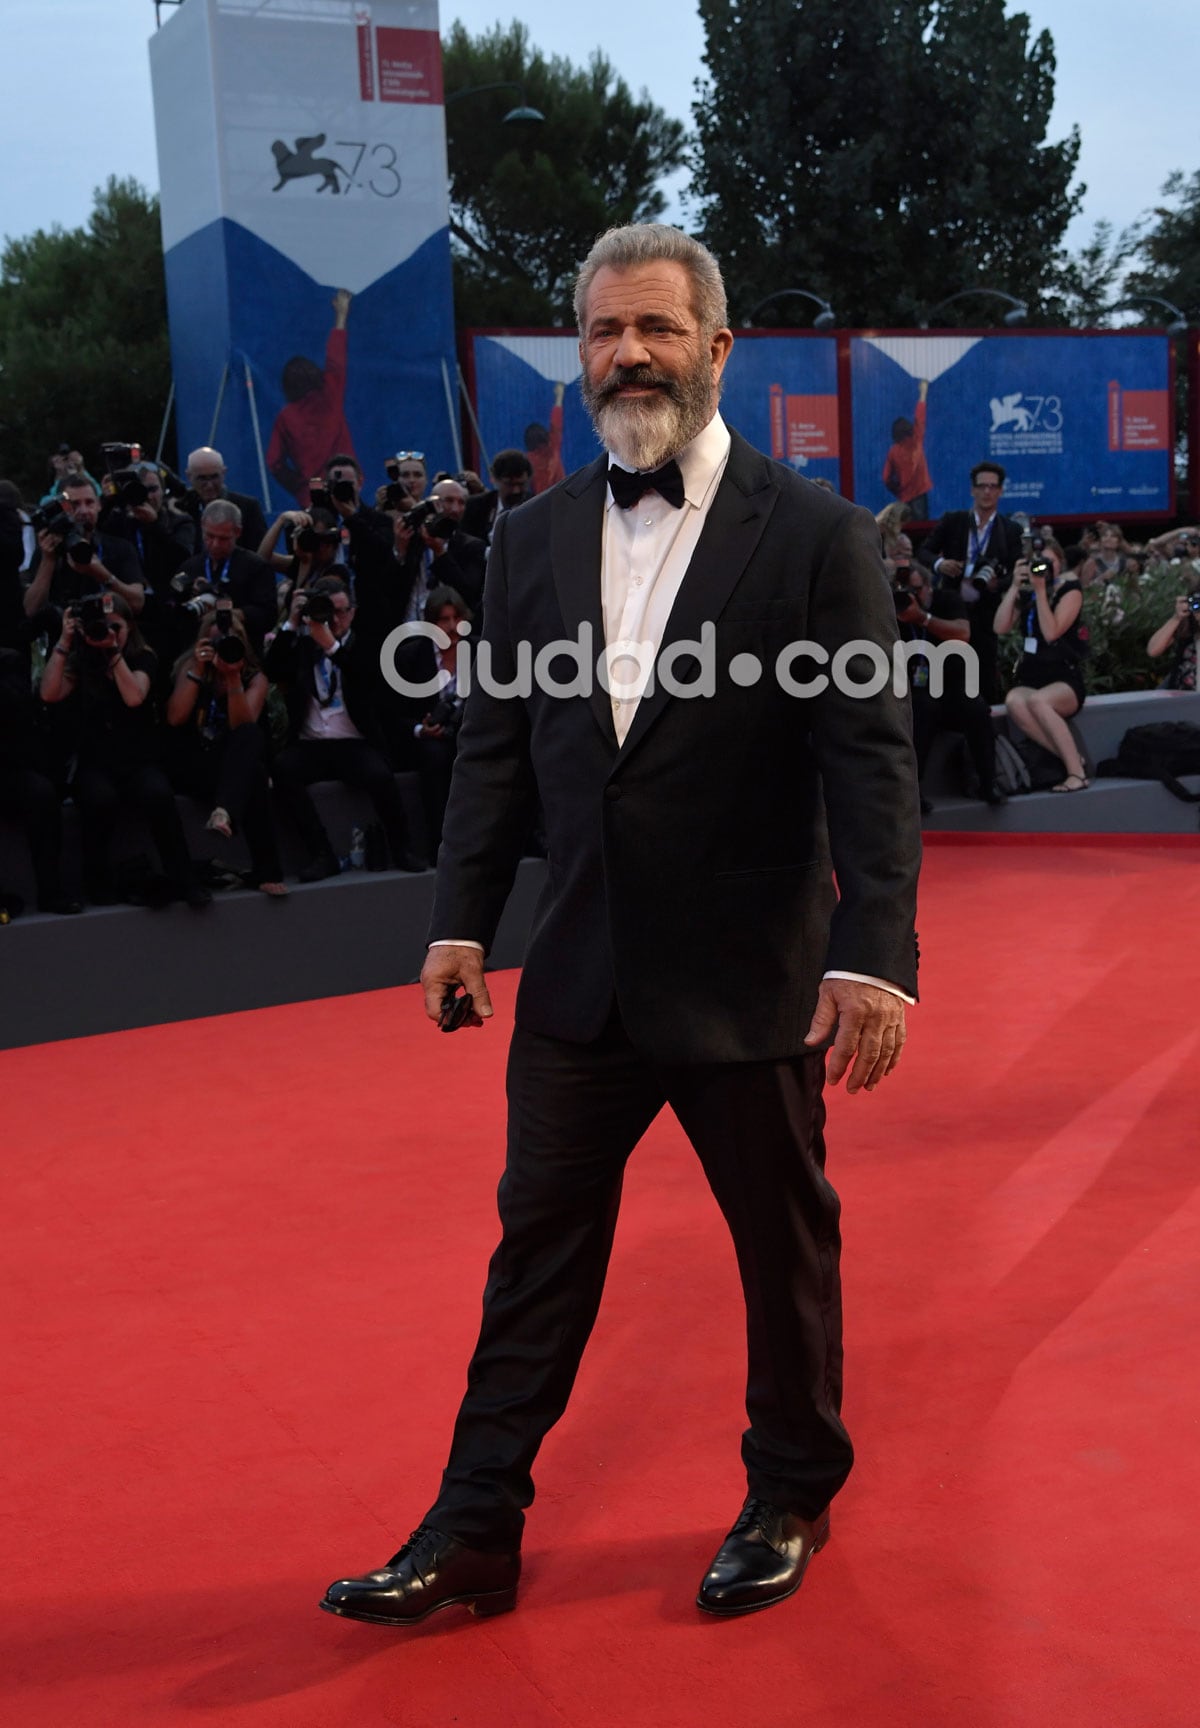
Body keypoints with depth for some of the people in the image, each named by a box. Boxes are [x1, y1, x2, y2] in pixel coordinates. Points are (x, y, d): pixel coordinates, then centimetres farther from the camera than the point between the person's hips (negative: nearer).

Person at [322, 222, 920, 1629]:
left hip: (750, 982, -3)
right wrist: (462, 918, 2)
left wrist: (873, 954, -19)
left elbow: (869, 756, -11)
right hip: (581, 977, 4)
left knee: (786, 1248, 14)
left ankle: (791, 1497, 36)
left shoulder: (816, 535, -7)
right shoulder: (533, 538, 5)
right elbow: (495, 744, 9)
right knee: (537, 1249, 10)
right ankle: (474, 1534, 21)